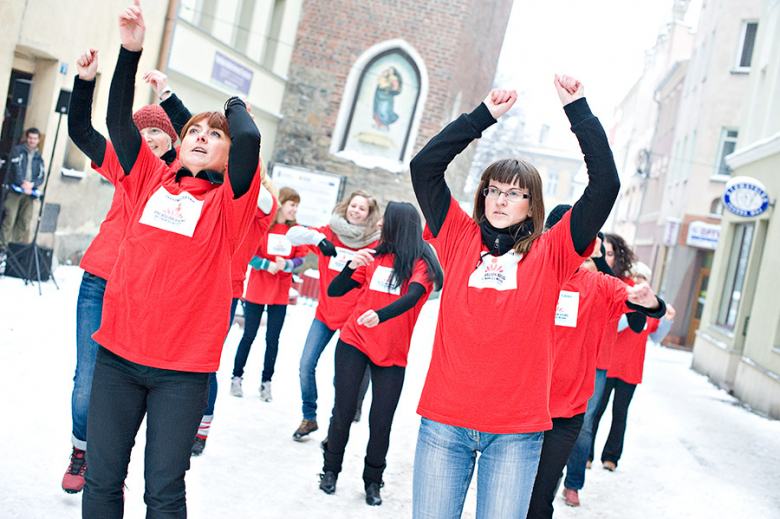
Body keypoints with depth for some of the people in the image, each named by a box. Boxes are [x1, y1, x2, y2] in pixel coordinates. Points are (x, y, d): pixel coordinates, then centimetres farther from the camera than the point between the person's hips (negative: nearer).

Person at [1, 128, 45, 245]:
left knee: (25, 222, -1)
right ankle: (4, 243, -10)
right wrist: (23, 184, -17)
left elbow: (41, 176, 10)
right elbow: (16, 168, -6)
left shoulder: (38, 157, 19)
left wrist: (32, 184, -9)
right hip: (15, 190, -4)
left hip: (29, 193, 4)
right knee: (9, 219, -11)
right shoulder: (17, 150, 7)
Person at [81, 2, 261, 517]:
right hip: (118, 356, 3)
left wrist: (234, 103, 1)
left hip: (183, 368, -3)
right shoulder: (152, 180, 8)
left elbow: (250, 138, -19)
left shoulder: (229, 202, -3)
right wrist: (131, 50, -8)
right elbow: (119, 120, 0)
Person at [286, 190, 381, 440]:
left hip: (353, 317, -3)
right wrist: (317, 238, -24)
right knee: (306, 365, 0)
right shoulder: (328, 233, 2)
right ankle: (309, 418, 20)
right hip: (325, 313, 3)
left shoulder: (374, 243, -5)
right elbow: (293, 234, -7)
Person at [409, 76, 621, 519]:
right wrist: (484, 115, 0)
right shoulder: (461, 239, 5)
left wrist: (578, 109, -4)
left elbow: (605, 185, -5)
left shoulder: (550, 254, 2)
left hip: (516, 431, -1)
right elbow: (424, 166, 1)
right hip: (444, 422, 1)